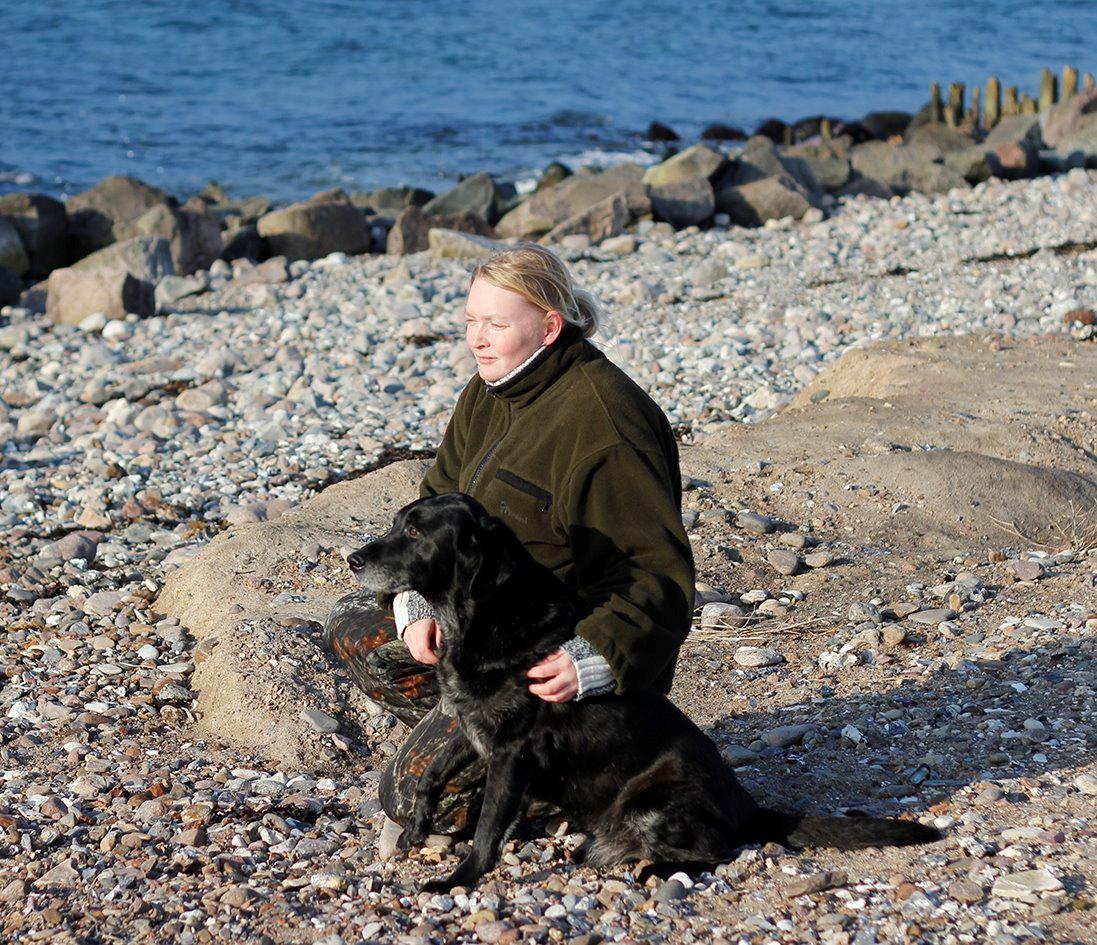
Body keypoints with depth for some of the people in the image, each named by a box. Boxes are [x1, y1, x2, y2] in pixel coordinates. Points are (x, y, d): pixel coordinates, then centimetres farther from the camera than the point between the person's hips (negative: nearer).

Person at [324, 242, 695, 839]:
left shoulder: (600, 419, -24)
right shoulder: (491, 390, 4)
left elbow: (660, 567, -24)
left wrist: (594, 657, -37)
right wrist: (419, 602, -8)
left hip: (559, 652, -9)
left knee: (413, 797, -15)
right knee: (350, 627, 10)